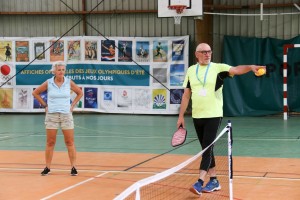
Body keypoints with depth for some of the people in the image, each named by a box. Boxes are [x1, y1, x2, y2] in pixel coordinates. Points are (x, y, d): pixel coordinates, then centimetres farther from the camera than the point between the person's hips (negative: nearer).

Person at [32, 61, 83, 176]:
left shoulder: (69, 83, -1)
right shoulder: (48, 83, -3)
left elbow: (80, 93, 14)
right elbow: (35, 93, 10)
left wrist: (72, 105, 5)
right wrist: (45, 105, 4)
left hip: (66, 115, 0)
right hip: (51, 115, 0)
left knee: (70, 142, 0)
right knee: (50, 143, 4)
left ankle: (73, 167, 5)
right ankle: (47, 167, 12)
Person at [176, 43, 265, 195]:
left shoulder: (218, 68, -3)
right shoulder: (191, 70, 7)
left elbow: (236, 70, -20)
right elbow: (186, 95, 11)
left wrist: (250, 67, -40)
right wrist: (181, 116, 9)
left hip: (213, 116, -4)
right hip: (197, 117, 4)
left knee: (207, 148, -10)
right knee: (206, 149, 10)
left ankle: (200, 182, -11)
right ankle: (214, 181, 20)